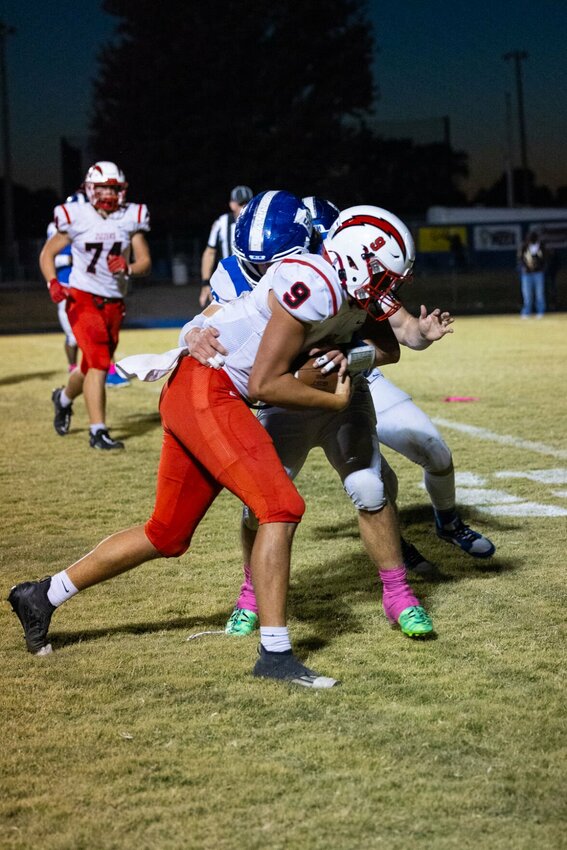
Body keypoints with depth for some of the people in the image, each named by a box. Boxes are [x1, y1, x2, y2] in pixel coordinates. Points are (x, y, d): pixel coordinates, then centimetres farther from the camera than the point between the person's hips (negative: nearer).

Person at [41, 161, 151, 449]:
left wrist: (128, 268, -18)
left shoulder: (131, 218, 2)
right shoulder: (76, 217, -6)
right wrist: (53, 284, -14)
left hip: (114, 304, 4)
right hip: (83, 300, -4)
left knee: (94, 366, 13)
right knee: (99, 363, -17)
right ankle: (97, 431, -11)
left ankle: (64, 398, 45)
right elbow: (47, 253, 3)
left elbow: (145, 261, 5)